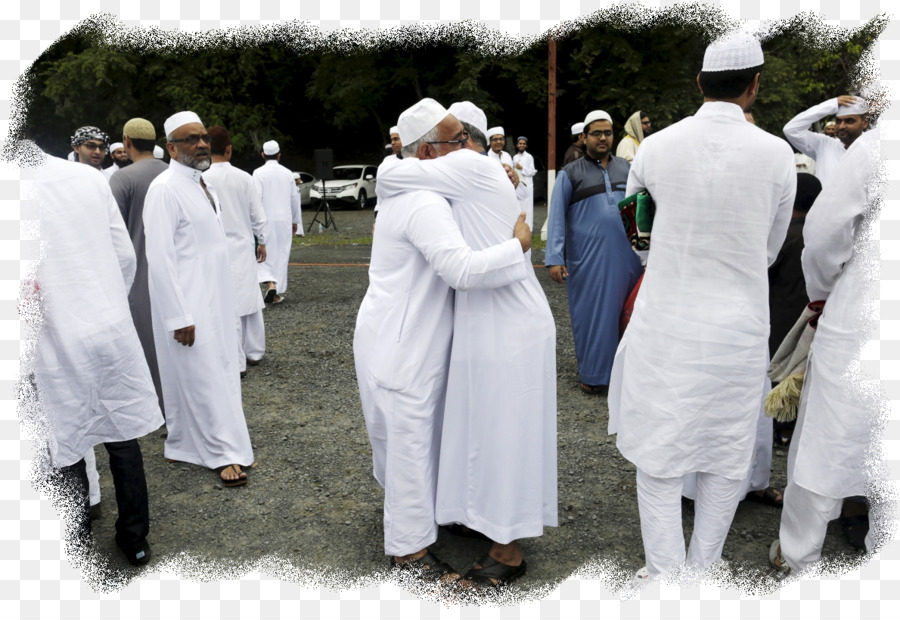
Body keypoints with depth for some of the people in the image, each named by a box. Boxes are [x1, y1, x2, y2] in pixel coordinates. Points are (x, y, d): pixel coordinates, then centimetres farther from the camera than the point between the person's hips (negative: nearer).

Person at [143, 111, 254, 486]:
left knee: (218, 372, 14)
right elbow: (159, 258, -19)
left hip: (214, 299, 9)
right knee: (205, 379, -2)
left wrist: (225, 298, 16)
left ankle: (184, 444, 28)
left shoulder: (202, 184, 12)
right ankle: (225, 452, 9)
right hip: (188, 304, -9)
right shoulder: (165, 189, -15)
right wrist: (179, 317, -20)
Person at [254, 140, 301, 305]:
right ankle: (277, 294, 13)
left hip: (266, 220, -3)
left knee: (263, 254, 7)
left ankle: (270, 283, -15)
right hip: (284, 220, 3)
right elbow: (295, 198, 10)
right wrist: (295, 221, 20)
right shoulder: (287, 173, 5)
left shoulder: (259, 173, -6)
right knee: (281, 256, 9)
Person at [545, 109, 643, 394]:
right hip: (587, 258, -3)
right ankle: (593, 373, 18)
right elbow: (557, 217, -1)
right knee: (591, 314, 5)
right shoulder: (571, 173, 3)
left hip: (625, 256, 3)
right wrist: (554, 258, -9)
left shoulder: (626, 167, 13)